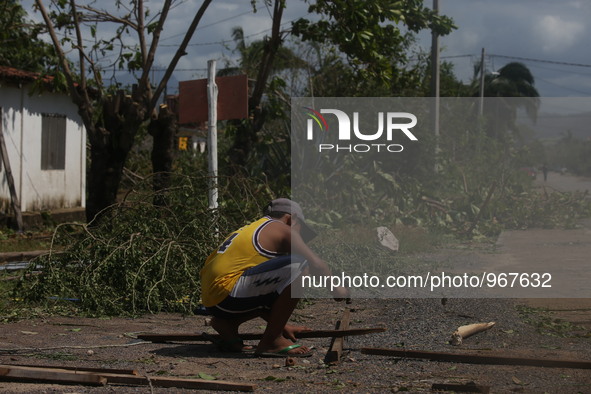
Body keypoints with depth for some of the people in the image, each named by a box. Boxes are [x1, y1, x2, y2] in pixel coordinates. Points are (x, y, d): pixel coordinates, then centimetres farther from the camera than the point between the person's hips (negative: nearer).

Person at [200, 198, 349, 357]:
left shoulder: (251, 229, 30)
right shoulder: (282, 229, 4)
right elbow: (316, 265, -2)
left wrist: (281, 324, 35)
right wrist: (336, 289, 17)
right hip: (227, 293, -10)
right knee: (299, 266, -14)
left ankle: (228, 323, 12)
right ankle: (271, 340, -13)